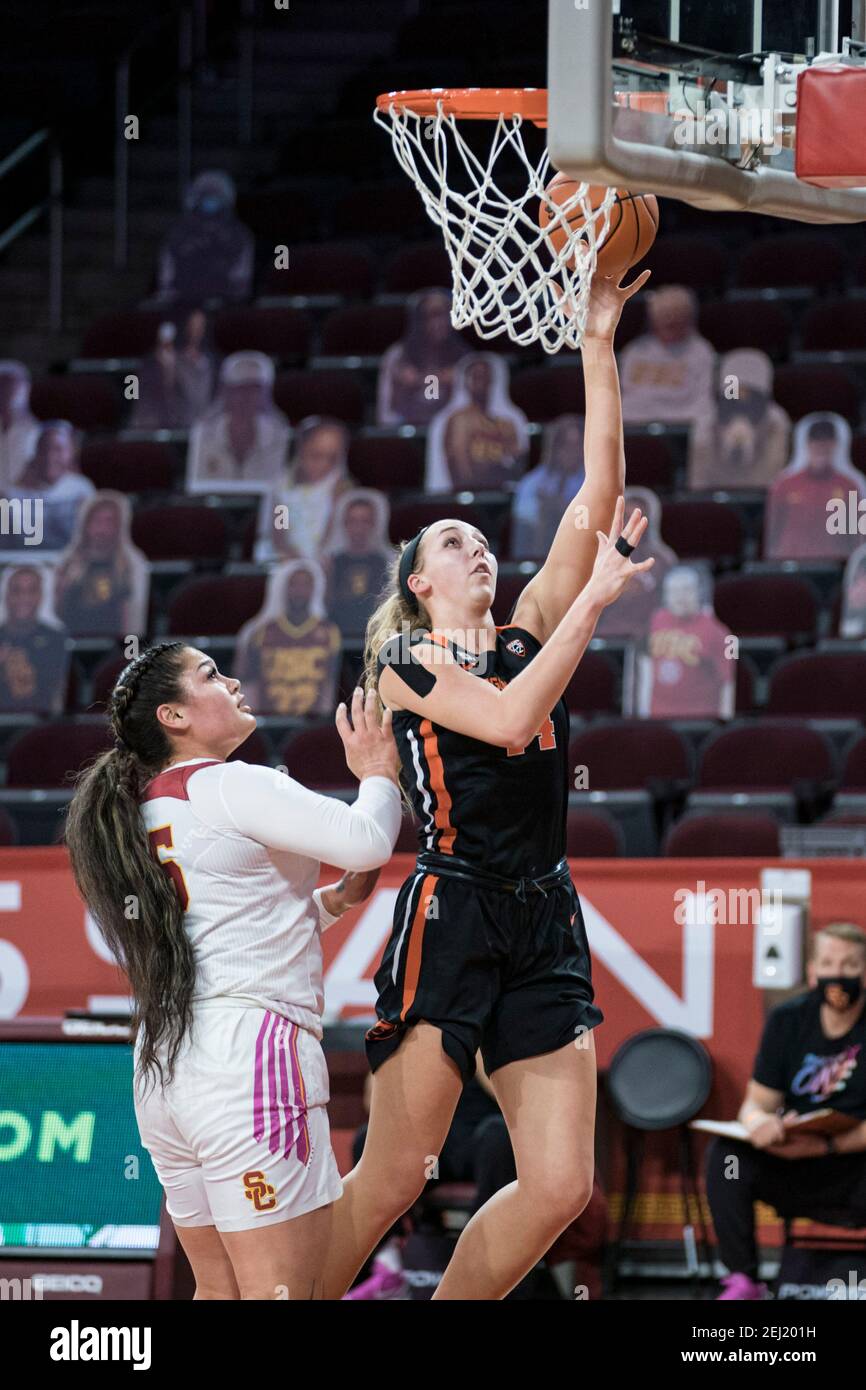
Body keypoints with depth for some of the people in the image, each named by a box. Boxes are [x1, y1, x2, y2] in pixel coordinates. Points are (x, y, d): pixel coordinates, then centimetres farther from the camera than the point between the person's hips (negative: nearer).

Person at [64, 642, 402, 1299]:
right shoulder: (230, 786, -6)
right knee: (281, 1293, -10)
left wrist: (335, 900, 22)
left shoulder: (140, 809, 20)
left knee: (220, 1290, 14)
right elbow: (367, 840, -15)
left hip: (162, 1070, 9)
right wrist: (379, 774, 5)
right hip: (249, 1051, -9)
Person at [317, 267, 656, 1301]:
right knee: (390, 1182, -7)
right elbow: (507, 718, -17)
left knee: (560, 1187, -3)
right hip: (451, 915, -6)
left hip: (546, 924, 6)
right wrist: (597, 599, -13)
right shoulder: (403, 662, 1)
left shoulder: (529, 635, 15)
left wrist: (599, 344, 2)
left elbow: (599, 495, 8)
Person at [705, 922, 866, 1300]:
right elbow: (756, 1103, 3)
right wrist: (759, 1123, -22)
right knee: (725, 1153, -22)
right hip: (794, 1173, 4)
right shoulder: (788, 1020, 3)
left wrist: (823, 1145, -29)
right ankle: (741, 1280, -20)